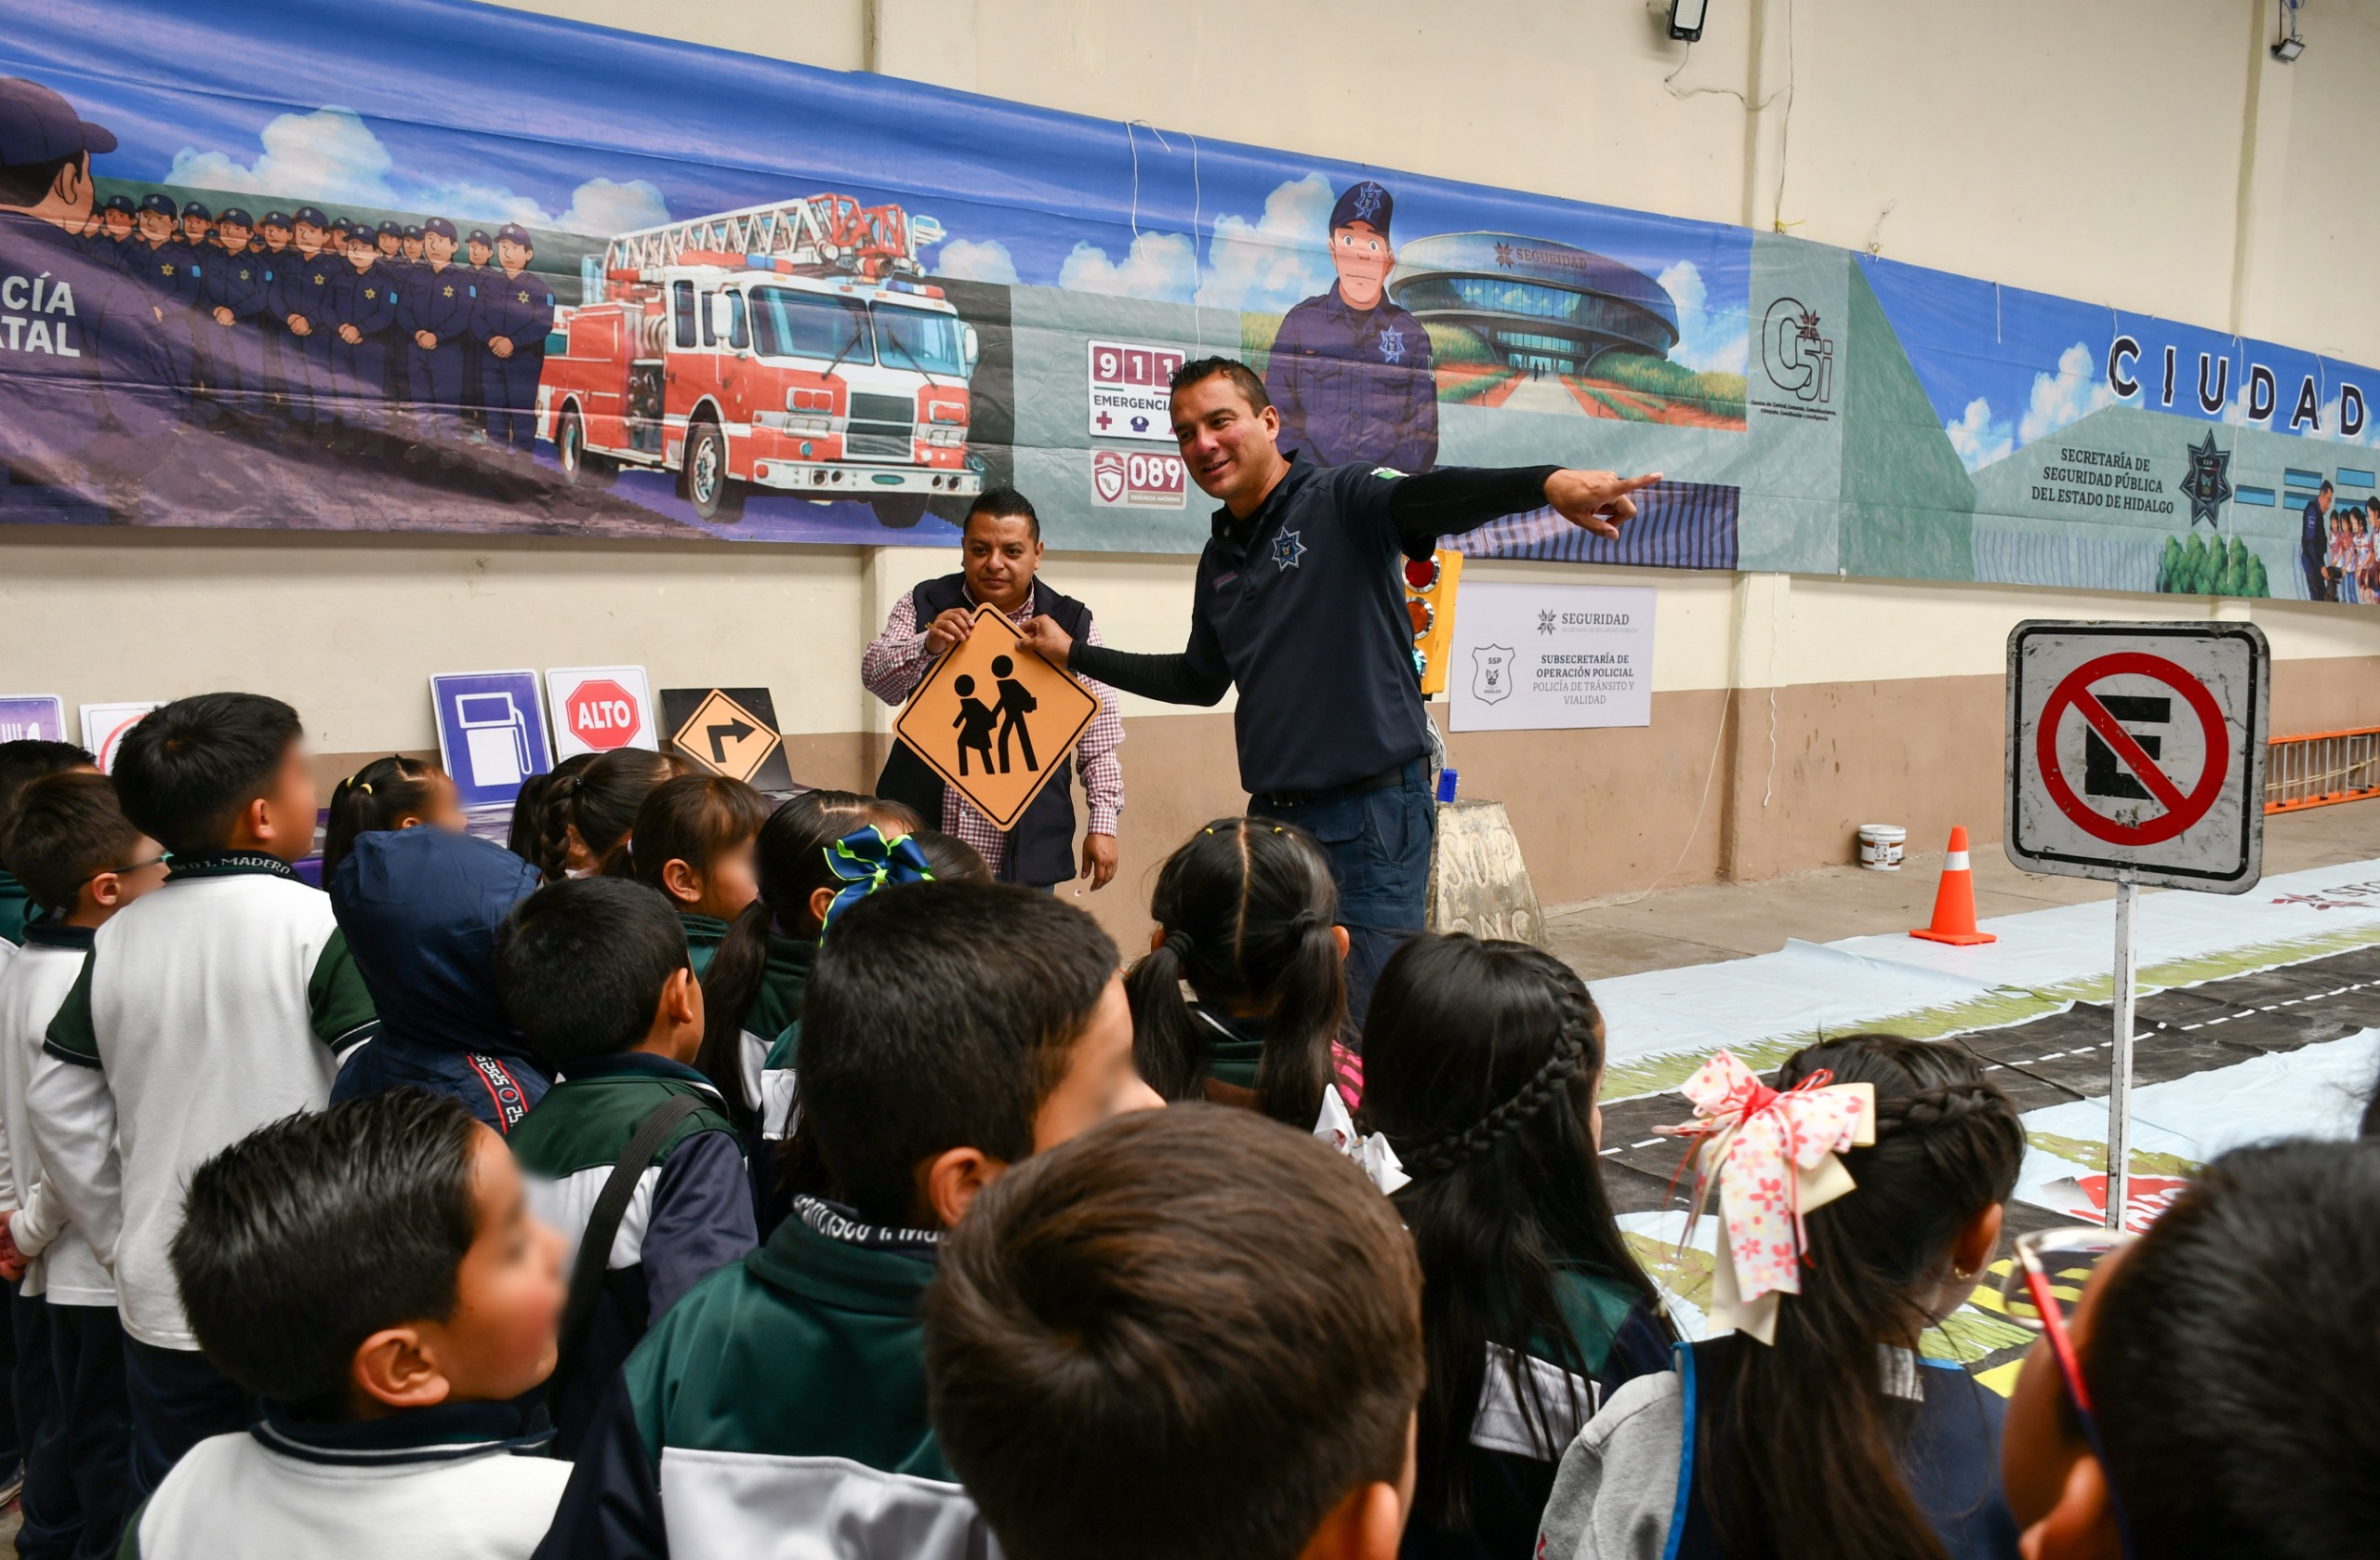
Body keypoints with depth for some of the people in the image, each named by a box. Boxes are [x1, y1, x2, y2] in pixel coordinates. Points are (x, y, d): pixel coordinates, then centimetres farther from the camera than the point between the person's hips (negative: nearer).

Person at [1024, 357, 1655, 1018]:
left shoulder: (1341, 499, -6)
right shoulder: (1220, 556, 15)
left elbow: (1430, 496, -28)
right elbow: (1202, 678, 28)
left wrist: (1547, 482, -48)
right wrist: (1075, 653, 30)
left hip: (1371, 814, -7)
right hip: (1273, 815, 7)